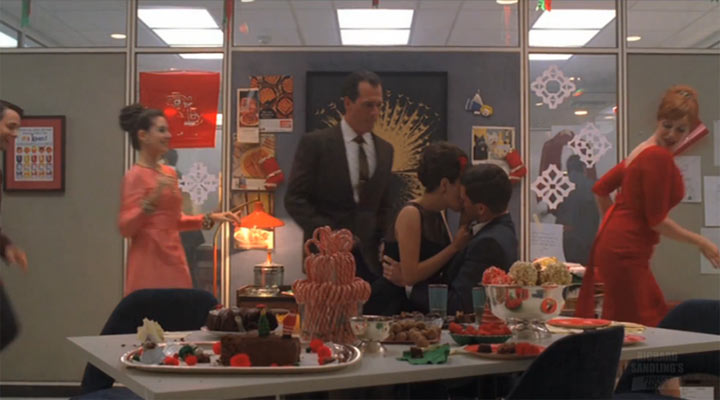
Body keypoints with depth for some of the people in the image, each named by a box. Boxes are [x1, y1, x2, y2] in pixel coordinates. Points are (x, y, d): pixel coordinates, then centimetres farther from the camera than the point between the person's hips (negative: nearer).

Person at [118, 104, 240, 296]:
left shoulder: (169, 173, 13)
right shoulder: (135, 175, -9)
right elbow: (125, 227, -16)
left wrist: (210, 218, 13)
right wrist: (152, 199, -27)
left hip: (173, 262, 7)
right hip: (149, 264, -7)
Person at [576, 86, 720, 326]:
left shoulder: (643, 151, 12)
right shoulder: (659, 157, -16)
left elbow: (600, 189, 19)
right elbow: (656, 220, -16)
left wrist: (613, 226, 29)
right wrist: (701, 243, -5)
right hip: (625, 252, -10)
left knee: (658, 320, 13)